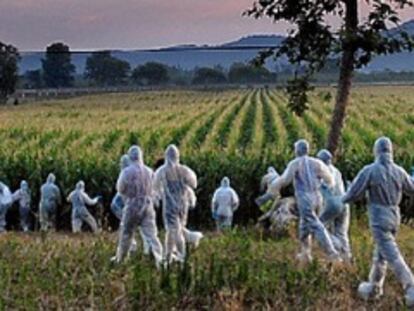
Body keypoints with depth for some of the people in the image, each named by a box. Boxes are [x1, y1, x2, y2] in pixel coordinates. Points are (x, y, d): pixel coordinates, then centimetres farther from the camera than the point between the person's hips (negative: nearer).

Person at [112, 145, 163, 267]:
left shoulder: (127, 171, -9)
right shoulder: (149, 171, 1)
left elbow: (120, 188, -2)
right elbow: (155, 188, 5)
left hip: (132, 205, -2)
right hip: (148, 205, 2)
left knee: (126, 233, 14)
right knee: (151, 234, -1)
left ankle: (120, 258, 28)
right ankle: (159, 259, -14)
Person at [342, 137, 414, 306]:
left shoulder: (369, 170, -15)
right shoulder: (399, 171, 0)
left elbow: (352, 194, -11)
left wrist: (344, 199, 14)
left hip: (379, 220, -6)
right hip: (393, 219, 6)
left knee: (393, 256, -8)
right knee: (380, 254, 20)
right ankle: (373, 287, 30)